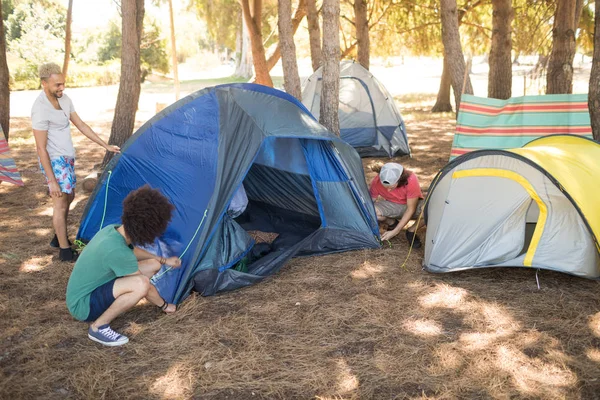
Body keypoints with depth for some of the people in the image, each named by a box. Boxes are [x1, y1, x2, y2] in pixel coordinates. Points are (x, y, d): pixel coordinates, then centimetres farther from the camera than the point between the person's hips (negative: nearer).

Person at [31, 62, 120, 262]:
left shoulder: (64, 99, 2)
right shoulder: (41, 109, -23)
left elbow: (81, 125, 11)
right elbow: (41, 149, -22)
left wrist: (105, 145, 11)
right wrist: (52, 180, -22)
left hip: (68, 158, 9)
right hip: (55, 161, -9)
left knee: (68, 198, 19)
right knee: (60, 203, -3)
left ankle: (58, 238, 35)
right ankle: (65, 251, 6)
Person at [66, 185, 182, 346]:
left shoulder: (112, 230, -5)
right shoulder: (117, 251, -31)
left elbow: (132, 251, 20)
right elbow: (145, 285, -19)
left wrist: (163, 260, 22)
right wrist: (164, 305, -2)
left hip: (90, 289, 9)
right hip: (83, 305, -9)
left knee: (153, 265, 5)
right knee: (141, 283, -32)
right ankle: (98, 326, -12)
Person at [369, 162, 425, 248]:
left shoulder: (411, 180, -34)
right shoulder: (377, 182, -27)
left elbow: (410, 209, -27)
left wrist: (395, 231, -29)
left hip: (412, 205, -2)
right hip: (392, 207, 2)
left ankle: (411, 231, -7)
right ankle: (392, 223, 1)